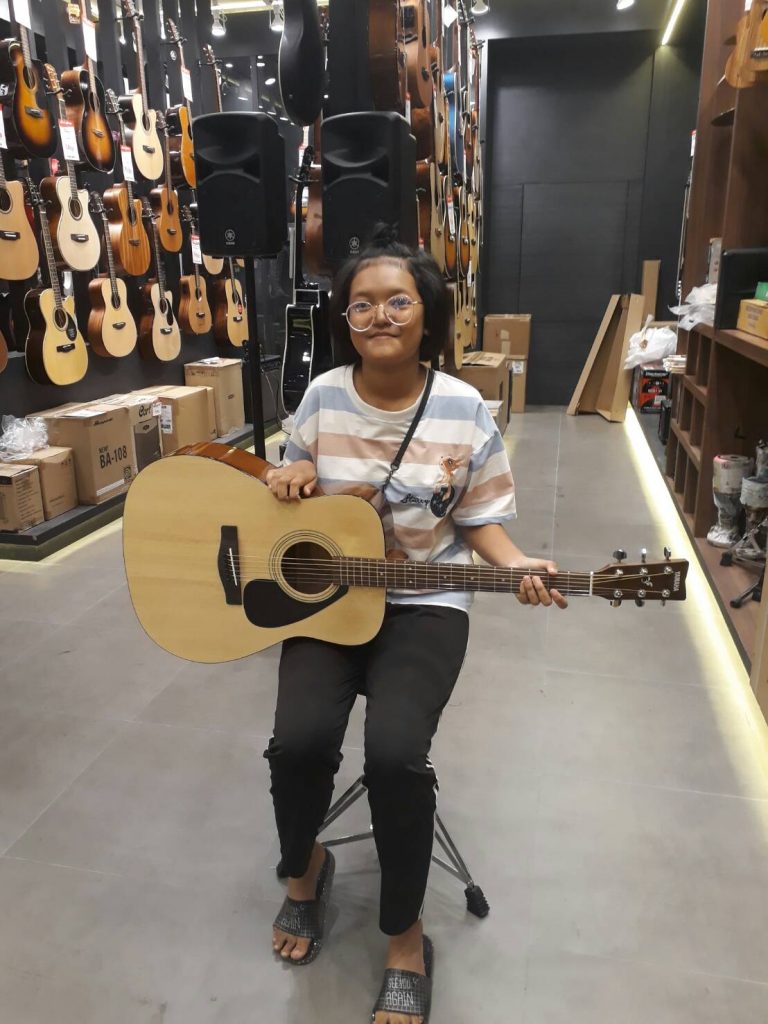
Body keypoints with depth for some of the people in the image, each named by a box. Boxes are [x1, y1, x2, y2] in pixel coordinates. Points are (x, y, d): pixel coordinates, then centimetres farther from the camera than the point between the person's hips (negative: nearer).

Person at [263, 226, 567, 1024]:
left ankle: (405, 937, 6)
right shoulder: (323, 396, 0)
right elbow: (295, 488, 14)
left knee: (396, 751, -24)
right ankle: (304, 868, 19)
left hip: (425, 603, -2)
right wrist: (286, 478, -10)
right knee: (299, 739, -20)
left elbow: (480, 519, 0)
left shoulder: (463, 409, -7)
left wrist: (516, 566, -19)